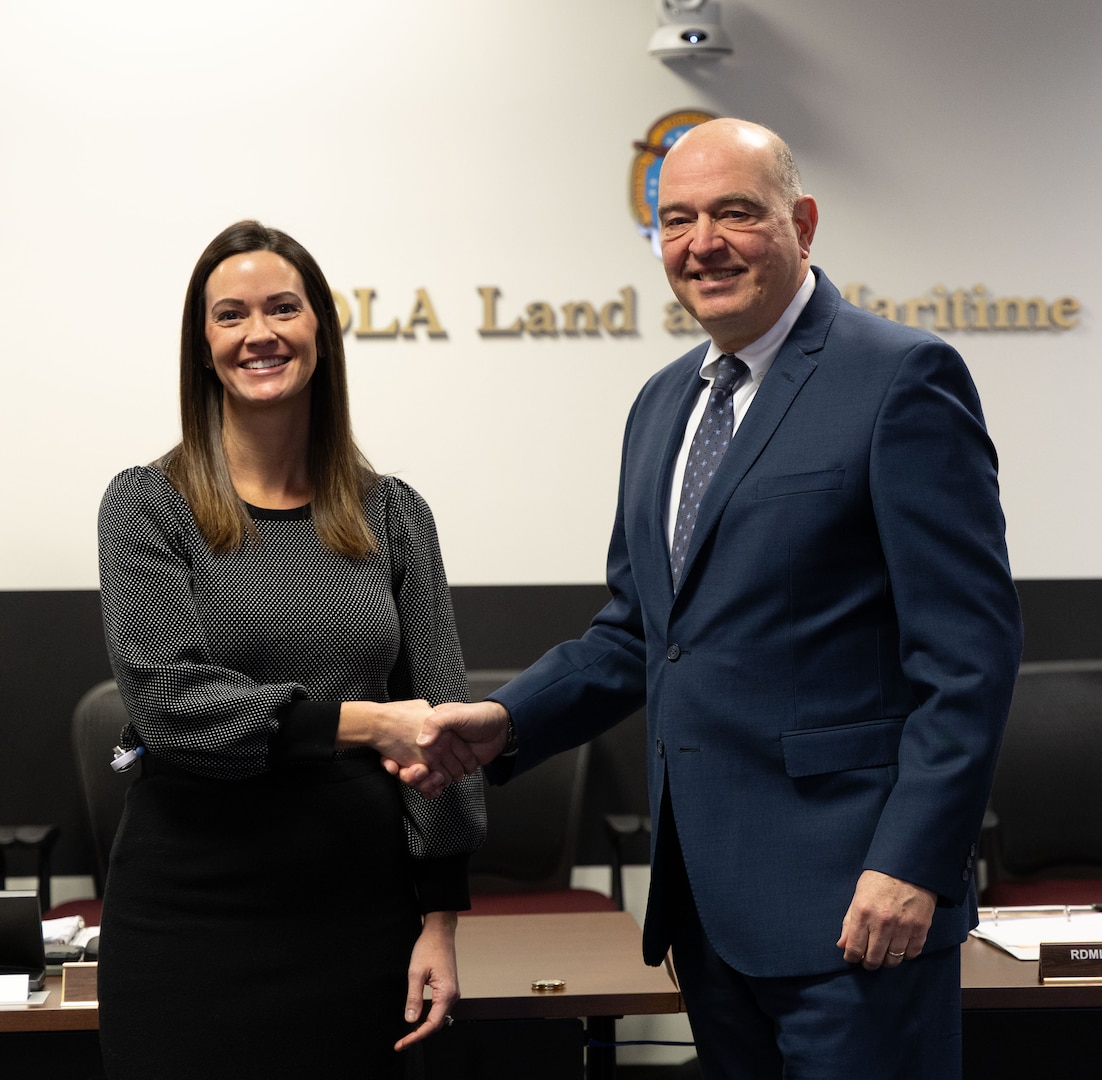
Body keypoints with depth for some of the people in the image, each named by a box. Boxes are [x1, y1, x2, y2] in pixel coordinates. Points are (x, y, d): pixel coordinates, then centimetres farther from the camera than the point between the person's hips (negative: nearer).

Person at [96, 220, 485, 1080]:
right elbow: (170, 700, -12)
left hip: (359, 910, 2)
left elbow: (439, 715, 5)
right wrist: (365, 723, -19)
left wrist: (440, 919, 0)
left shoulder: (392, 515, 6)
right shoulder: (149, 507, -1)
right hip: (192, 909, -2)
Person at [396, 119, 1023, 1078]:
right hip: (706, 896, 7)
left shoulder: (903, 377, -8)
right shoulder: (663, 404, 16)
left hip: (849, 899, -7)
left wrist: (913, 864, -18)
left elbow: (969, 647, -13)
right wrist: (505, 723, 4)